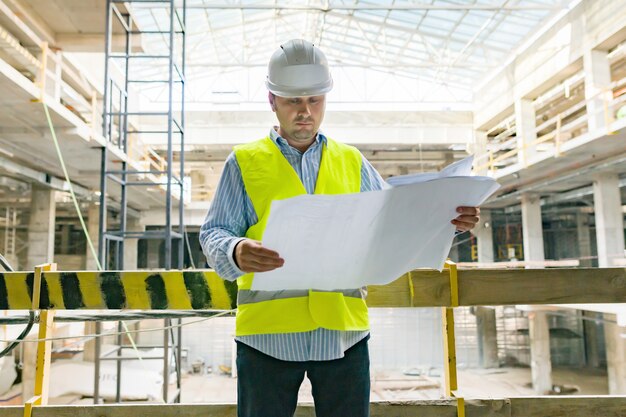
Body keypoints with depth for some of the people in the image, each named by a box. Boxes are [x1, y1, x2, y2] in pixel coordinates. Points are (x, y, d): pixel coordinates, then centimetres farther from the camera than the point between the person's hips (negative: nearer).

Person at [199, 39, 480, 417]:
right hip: (268, 332, -2)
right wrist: (235, 252, -24)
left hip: (342, 332, 2)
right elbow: (214, 233, 0)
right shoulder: (245, 162, 5)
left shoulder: (352, 161, 13)